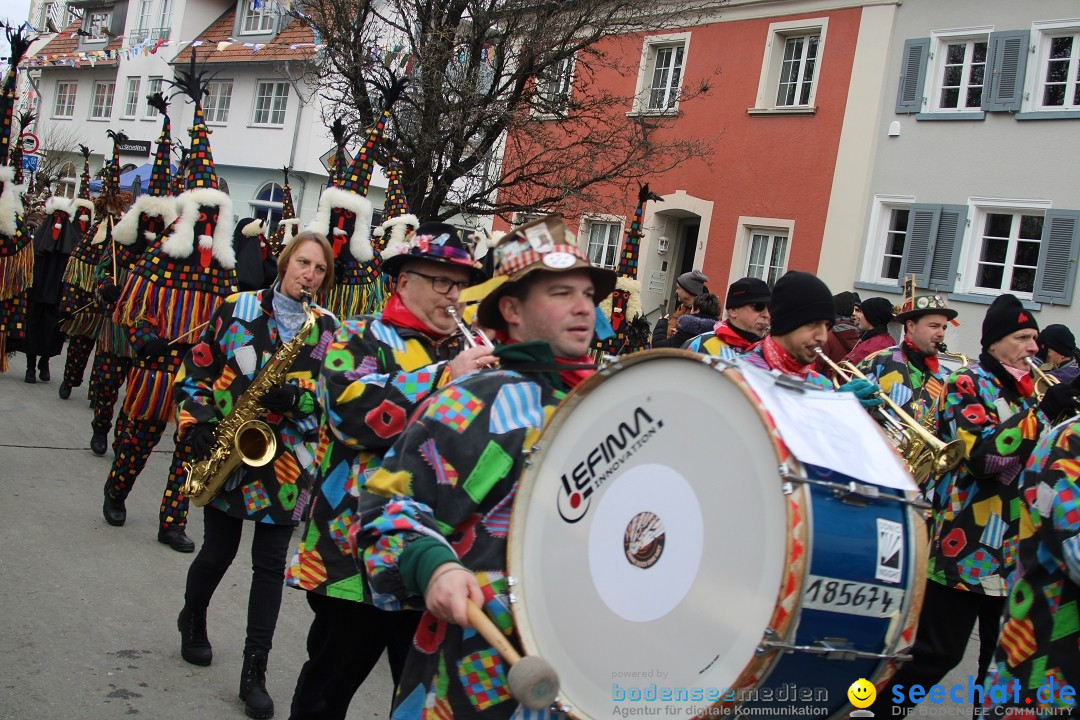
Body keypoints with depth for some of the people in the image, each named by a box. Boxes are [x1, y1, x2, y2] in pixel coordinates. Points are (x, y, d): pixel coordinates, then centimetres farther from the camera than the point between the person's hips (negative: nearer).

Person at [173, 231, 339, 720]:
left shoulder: (327, 327, 3)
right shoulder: (237, 308, 0)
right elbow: (195, 370, 2)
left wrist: (293, 398, -19)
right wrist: (199, 427, -9)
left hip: (286, 458, 1)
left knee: (271, 563, 2)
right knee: (218, 550, 10)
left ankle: (254, 674, 12)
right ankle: (193, 623, 42)